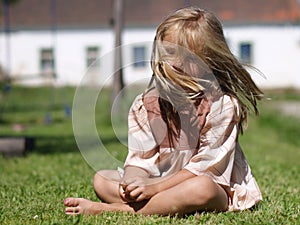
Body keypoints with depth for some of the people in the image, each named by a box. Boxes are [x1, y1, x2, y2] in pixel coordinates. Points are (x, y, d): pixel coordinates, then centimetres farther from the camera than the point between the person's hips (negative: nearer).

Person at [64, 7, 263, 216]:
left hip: (219, 190, -5)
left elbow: (204, 168, -20)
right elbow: (139, 159, -6)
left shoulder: (222, 105, -17)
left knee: (201, 188, -40)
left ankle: (108, 209, -32)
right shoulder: (146, 105, -2)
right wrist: (133, 181, -30)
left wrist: (155, 187, -26)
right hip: (161, 182, 5)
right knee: (101, 179, -6)